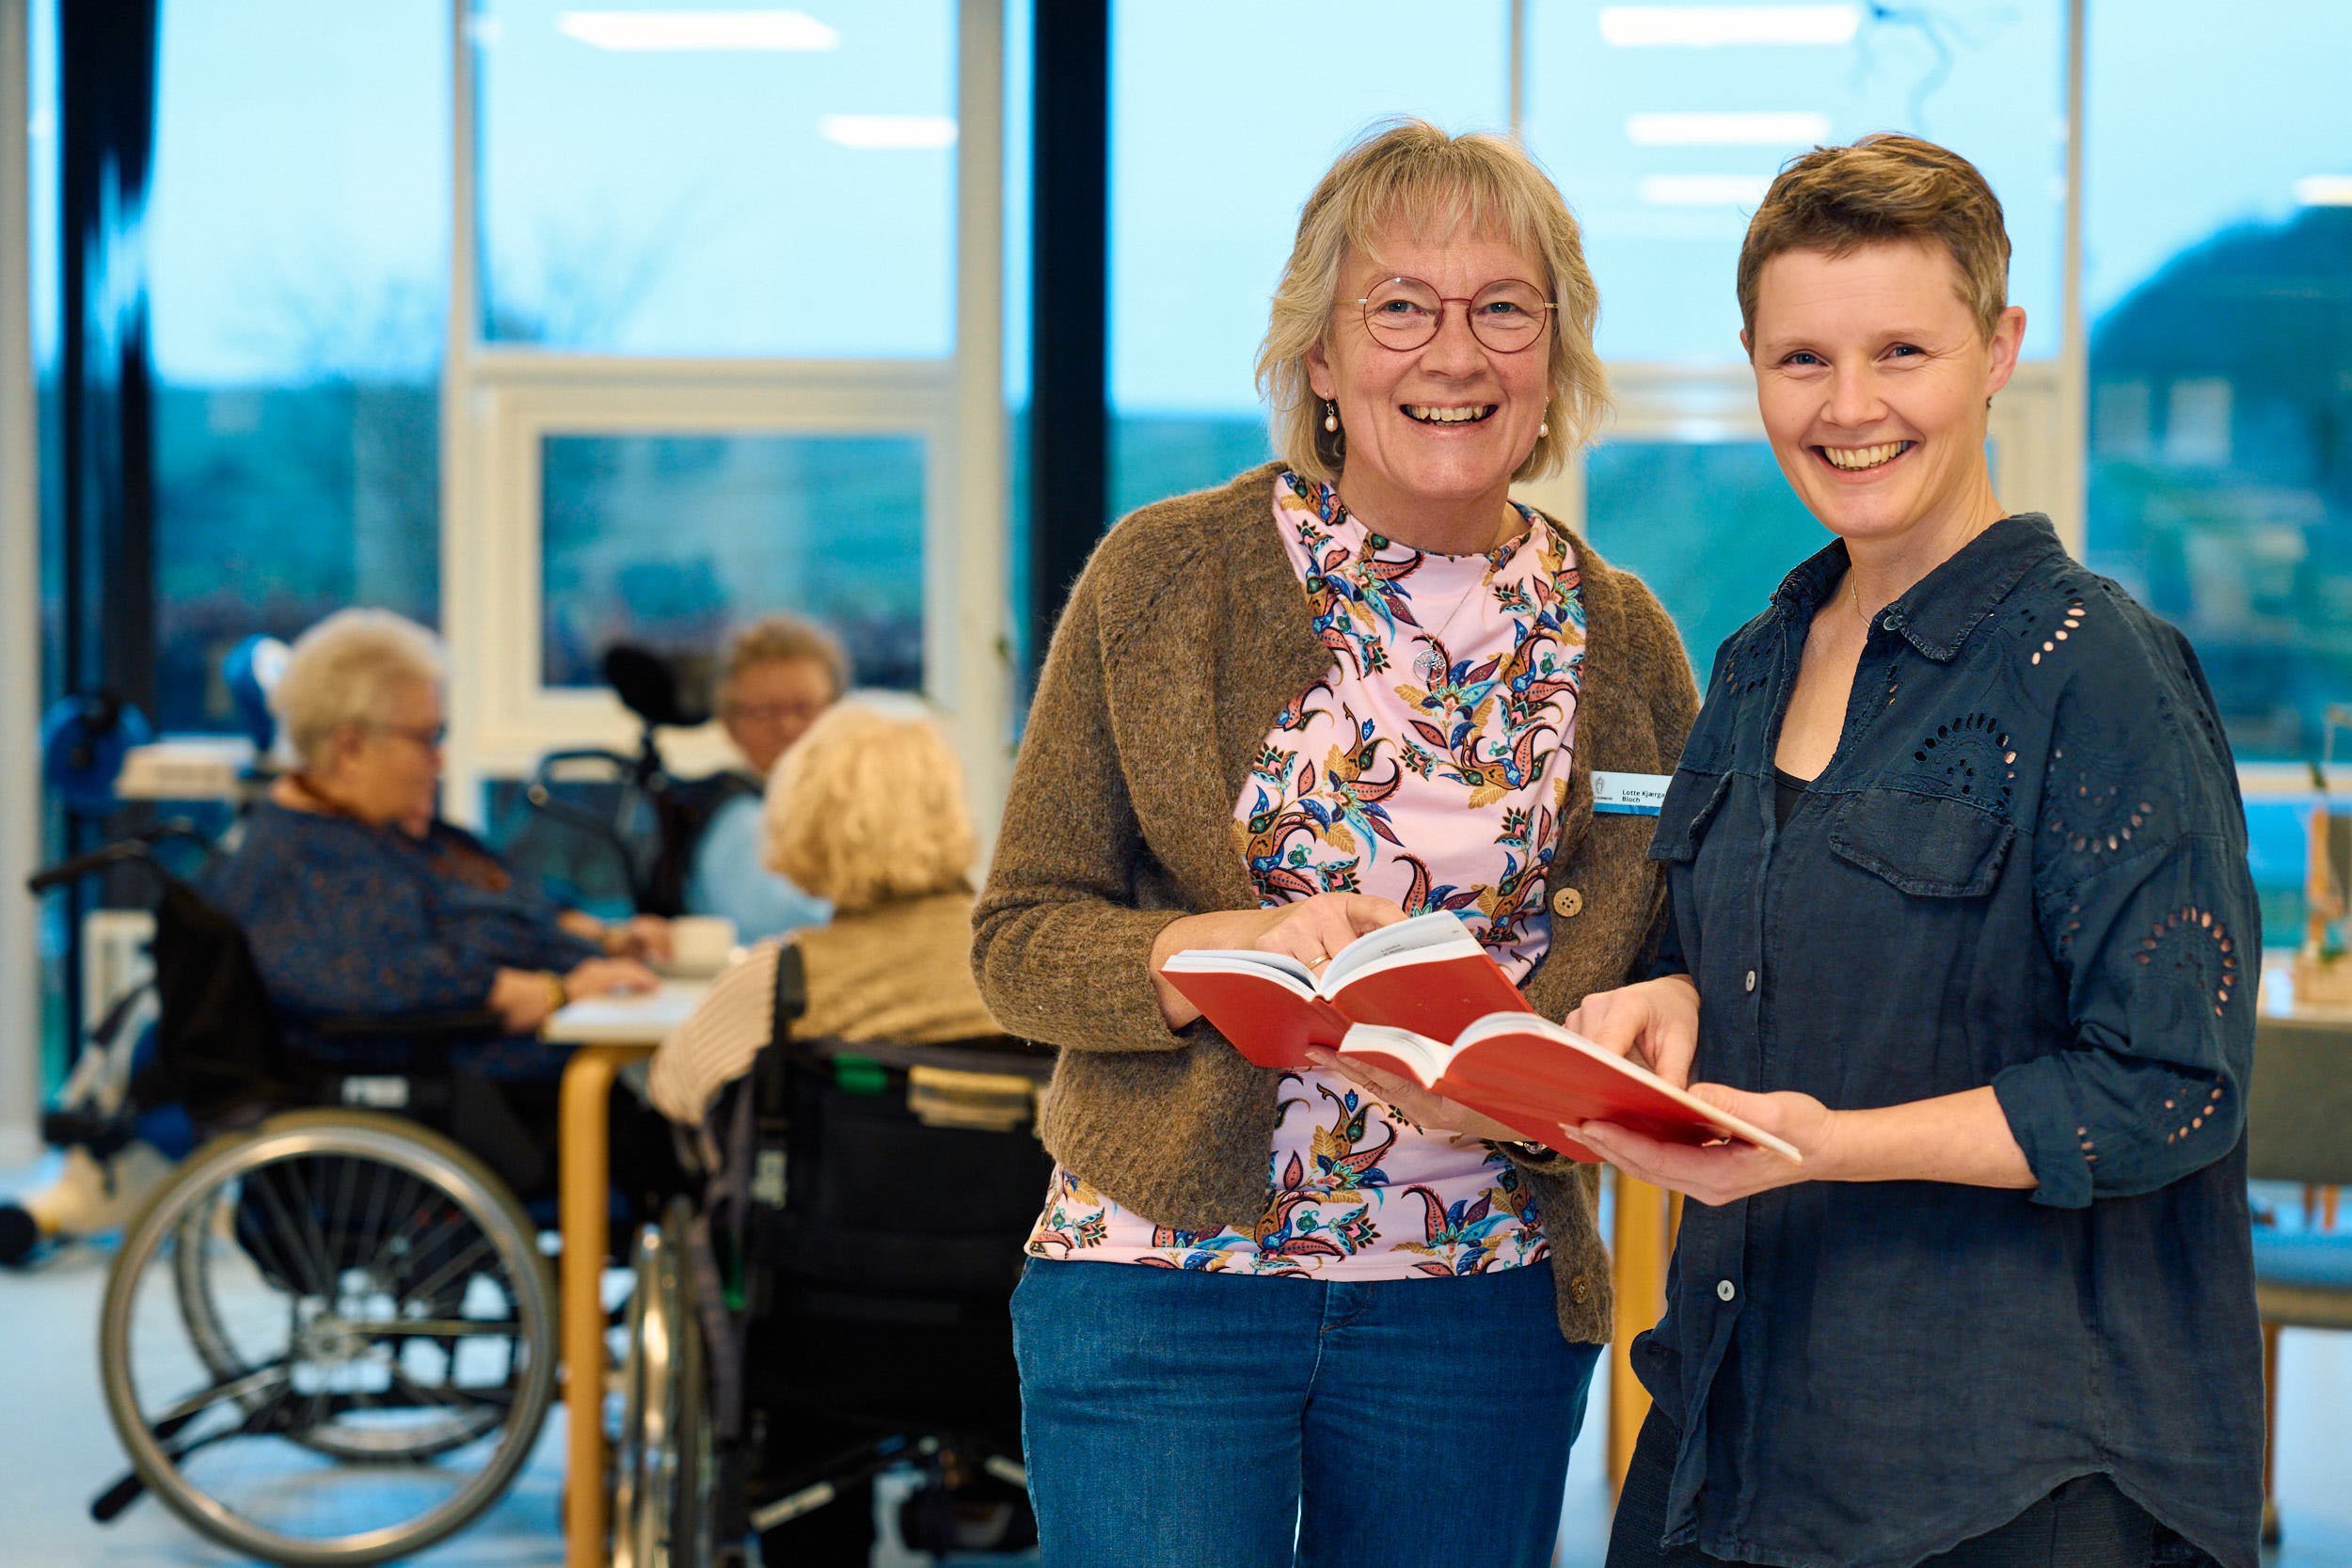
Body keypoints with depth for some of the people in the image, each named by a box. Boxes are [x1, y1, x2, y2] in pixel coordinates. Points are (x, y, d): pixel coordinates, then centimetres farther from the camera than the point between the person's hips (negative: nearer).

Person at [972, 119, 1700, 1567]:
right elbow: (1021, 938, -2)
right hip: (1164, 1277, -2)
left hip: (1480, 1313, 3)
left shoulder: (1621, 642, 4)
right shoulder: (1165, 578, -3)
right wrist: (1231, 946, -21)